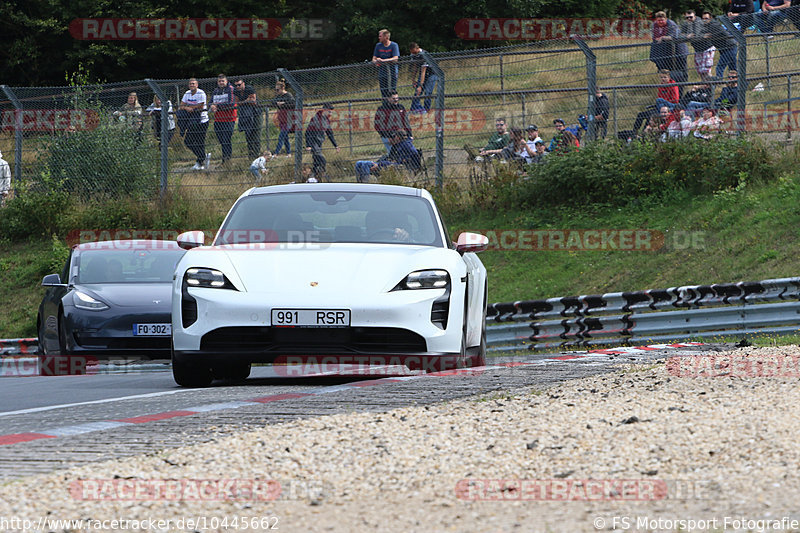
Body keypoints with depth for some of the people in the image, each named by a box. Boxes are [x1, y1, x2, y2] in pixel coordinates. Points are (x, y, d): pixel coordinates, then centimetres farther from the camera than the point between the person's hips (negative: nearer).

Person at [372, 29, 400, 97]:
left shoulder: (394, 45, -5)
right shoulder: (378, 46, 8)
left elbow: (395, 59, -16)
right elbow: (374, 59, 8)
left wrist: (382, 60, -24)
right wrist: (375, 62, -18)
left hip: (392, 73, -4)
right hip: (382, 73, 4)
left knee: (392, 92, -11)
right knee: (384, 94, 3)